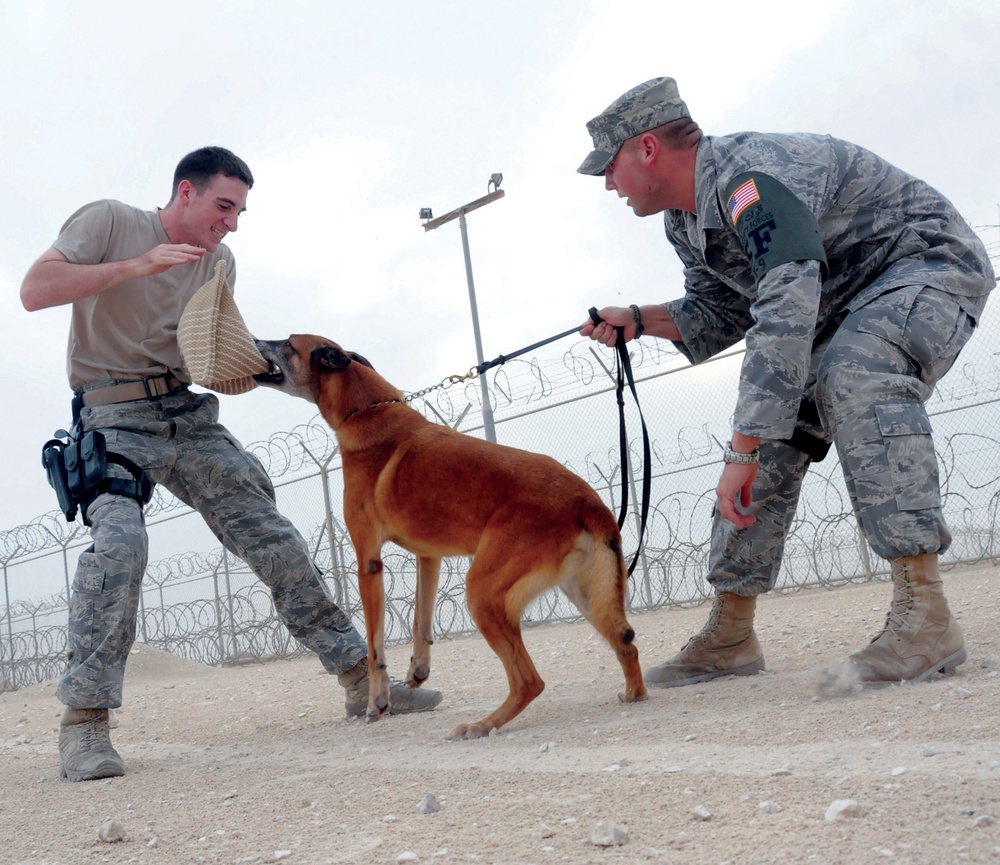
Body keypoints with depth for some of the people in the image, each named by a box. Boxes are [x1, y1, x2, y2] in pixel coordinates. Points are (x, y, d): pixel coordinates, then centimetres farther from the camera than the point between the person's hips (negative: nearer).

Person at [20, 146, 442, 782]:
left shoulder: (220, 264, 14)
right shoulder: (109, 221, -3)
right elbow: (36, 291, -13)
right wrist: (137, 265, -20)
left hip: (192, 417, 6)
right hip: (114, 418, -5)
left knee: (276, 541, 0)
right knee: (119, 541, -29)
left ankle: (362, 680, 8)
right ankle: (84, 722, -21)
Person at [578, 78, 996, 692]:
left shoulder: (751, 177, -30)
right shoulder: (685, 221, 2)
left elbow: (786, 313, -40)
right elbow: (723, 312, 16)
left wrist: (743, 452, -42)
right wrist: (640, 320, -2)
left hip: (931, 264, -10)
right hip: (842, 301, 10)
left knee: (855, 372, -38)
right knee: (770, 436, 2)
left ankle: (925, 618, -41)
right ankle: (730, 637, 9)